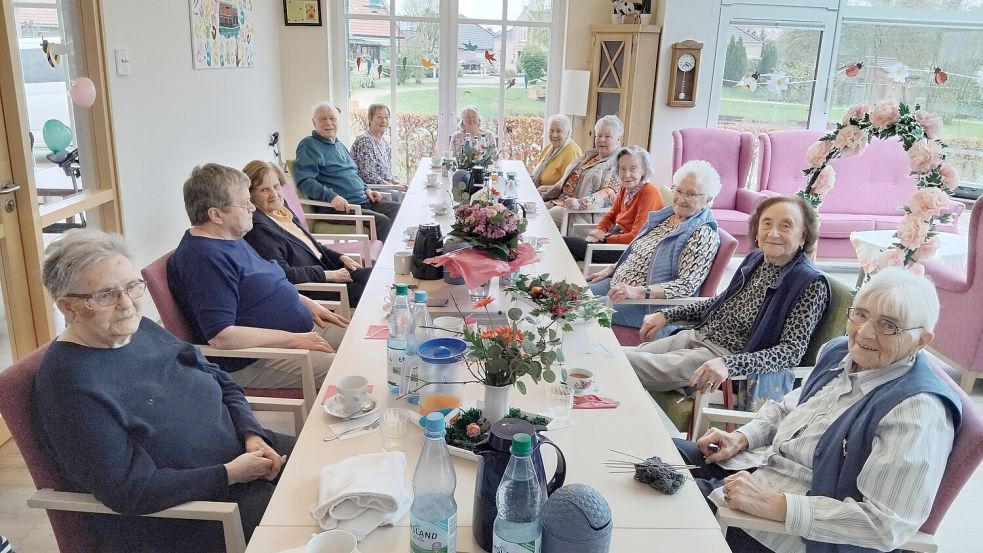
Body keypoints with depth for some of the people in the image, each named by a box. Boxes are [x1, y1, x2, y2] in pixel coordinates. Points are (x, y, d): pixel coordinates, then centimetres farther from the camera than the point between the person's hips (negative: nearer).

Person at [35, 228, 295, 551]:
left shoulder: (142, 329, 3)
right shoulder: (70, 384, -20)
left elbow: (223, 383, 11)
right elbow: (130, 491, -22)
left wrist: (251, 434, -6)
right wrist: (230, 474, -20)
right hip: (181, 509, -8)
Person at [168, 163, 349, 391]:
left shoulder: (232, 239, 12)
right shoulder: (204, 257, -21)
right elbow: (221, 337, -27)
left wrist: (309, 304, 13)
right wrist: (293, 340, -22)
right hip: (252, 362, -11)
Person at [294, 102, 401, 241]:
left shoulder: (340, 145, 24)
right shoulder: (309, 145, -4)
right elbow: (304, 180, -16)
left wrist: (366, 189, 15)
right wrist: (330, 196, -28)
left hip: (363, 201, 9)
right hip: (337, 208, -9)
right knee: (382, 221, -27)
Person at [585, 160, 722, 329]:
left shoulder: (704, 235, -15)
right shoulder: (665, 214, 10)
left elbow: (687, 286, -22)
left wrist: (639, 291, -32)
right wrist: (610, 270, 10)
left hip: (648, 303, -8)